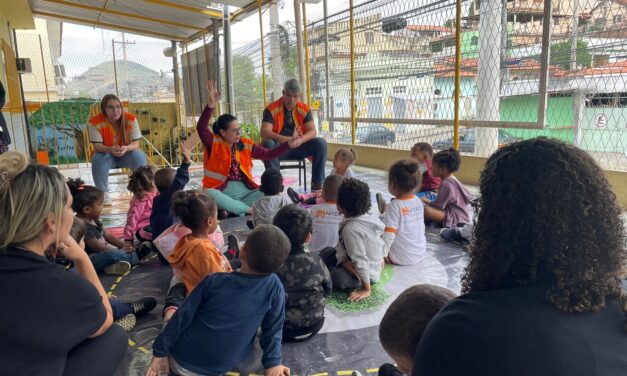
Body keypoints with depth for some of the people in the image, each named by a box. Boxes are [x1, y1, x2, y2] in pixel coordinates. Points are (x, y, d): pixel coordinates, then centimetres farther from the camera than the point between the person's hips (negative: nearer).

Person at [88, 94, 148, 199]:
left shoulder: (131, 119, -17)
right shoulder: (95, 122, -18)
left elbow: (136, 143, -17)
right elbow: (97, 146, -21)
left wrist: (126, 148, -40)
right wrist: (110, 149, -43)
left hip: (127, 154, 0)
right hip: (106, 154, 0)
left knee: (139, 157, -30)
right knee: (98, 160, -33)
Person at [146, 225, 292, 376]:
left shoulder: (214, 281, -18)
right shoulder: (274, 286, -17)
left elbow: (183, 318, -10)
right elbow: (273, 329, -9)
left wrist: (160, 351, 1)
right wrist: (273, 363, 3)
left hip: (181, 362, -2)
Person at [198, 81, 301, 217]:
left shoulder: (245, 144, 9)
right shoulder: (213, 143, -3)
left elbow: (268, 154, 7)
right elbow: (201, 128, -21)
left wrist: (288, 144, -5)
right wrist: (211, 105, -34)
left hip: (244, 191, 3)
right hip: (221, 192, -3)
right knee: (209, 194, -37)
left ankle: (233, 210, -24)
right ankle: (249, 209, -32)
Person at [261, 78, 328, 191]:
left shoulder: (304, 109, -1)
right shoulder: (272, 109, -11)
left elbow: (313, 131, -11)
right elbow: (264, 132, -22)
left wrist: (300, 140, -33)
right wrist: (283, 139, -41)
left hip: (298, 146, 3)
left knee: (321, 143, -21)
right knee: (268, 144, -35)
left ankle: (317, 184, -15)